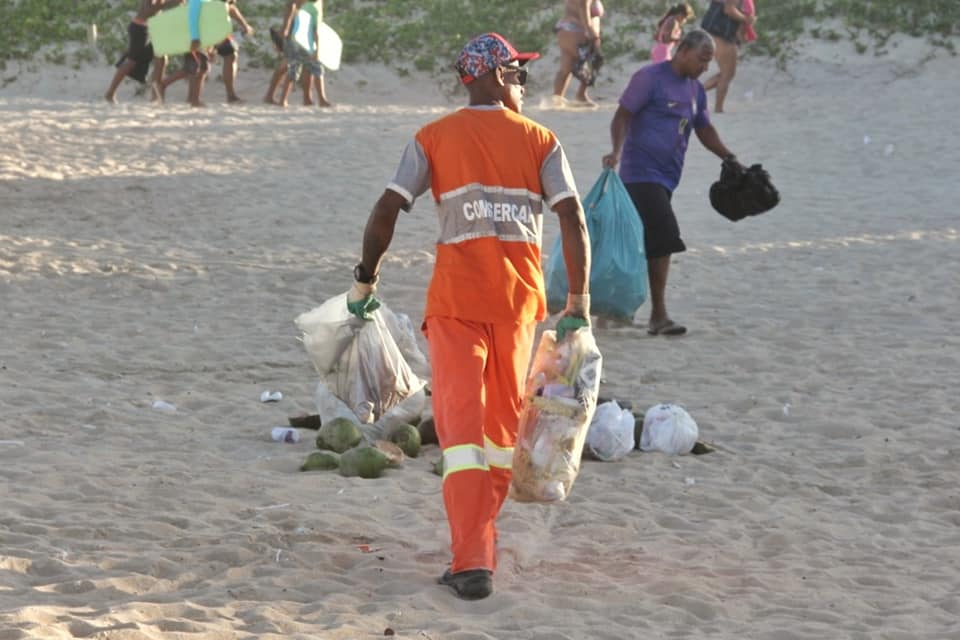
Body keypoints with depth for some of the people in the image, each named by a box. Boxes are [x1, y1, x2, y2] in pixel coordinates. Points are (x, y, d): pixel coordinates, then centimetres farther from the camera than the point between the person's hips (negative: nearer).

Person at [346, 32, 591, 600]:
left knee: (461, 425, -4)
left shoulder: (434, 139, 4)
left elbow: (387, 210, -5)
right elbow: (574, 219, -5)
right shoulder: (541, 141, 4)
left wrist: (365, 281, 6)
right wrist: (579, 301, 0)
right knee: (504, 423, 18)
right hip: (519, 299, 1)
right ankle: (480, 542, 30)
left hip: (455, 300, -1)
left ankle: (472, 562, -16)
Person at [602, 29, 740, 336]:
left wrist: (730, 158, 15)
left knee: (644, 245, 9)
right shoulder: (650, 78, -8)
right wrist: (617, 151, -26)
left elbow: (704, 129, 26)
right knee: (664, 240, -16)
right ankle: (658, 316, -13)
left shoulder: (695, 90, 16)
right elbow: (623, 116, -11)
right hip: (642, 171, -8)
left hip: (667, 177, 8)